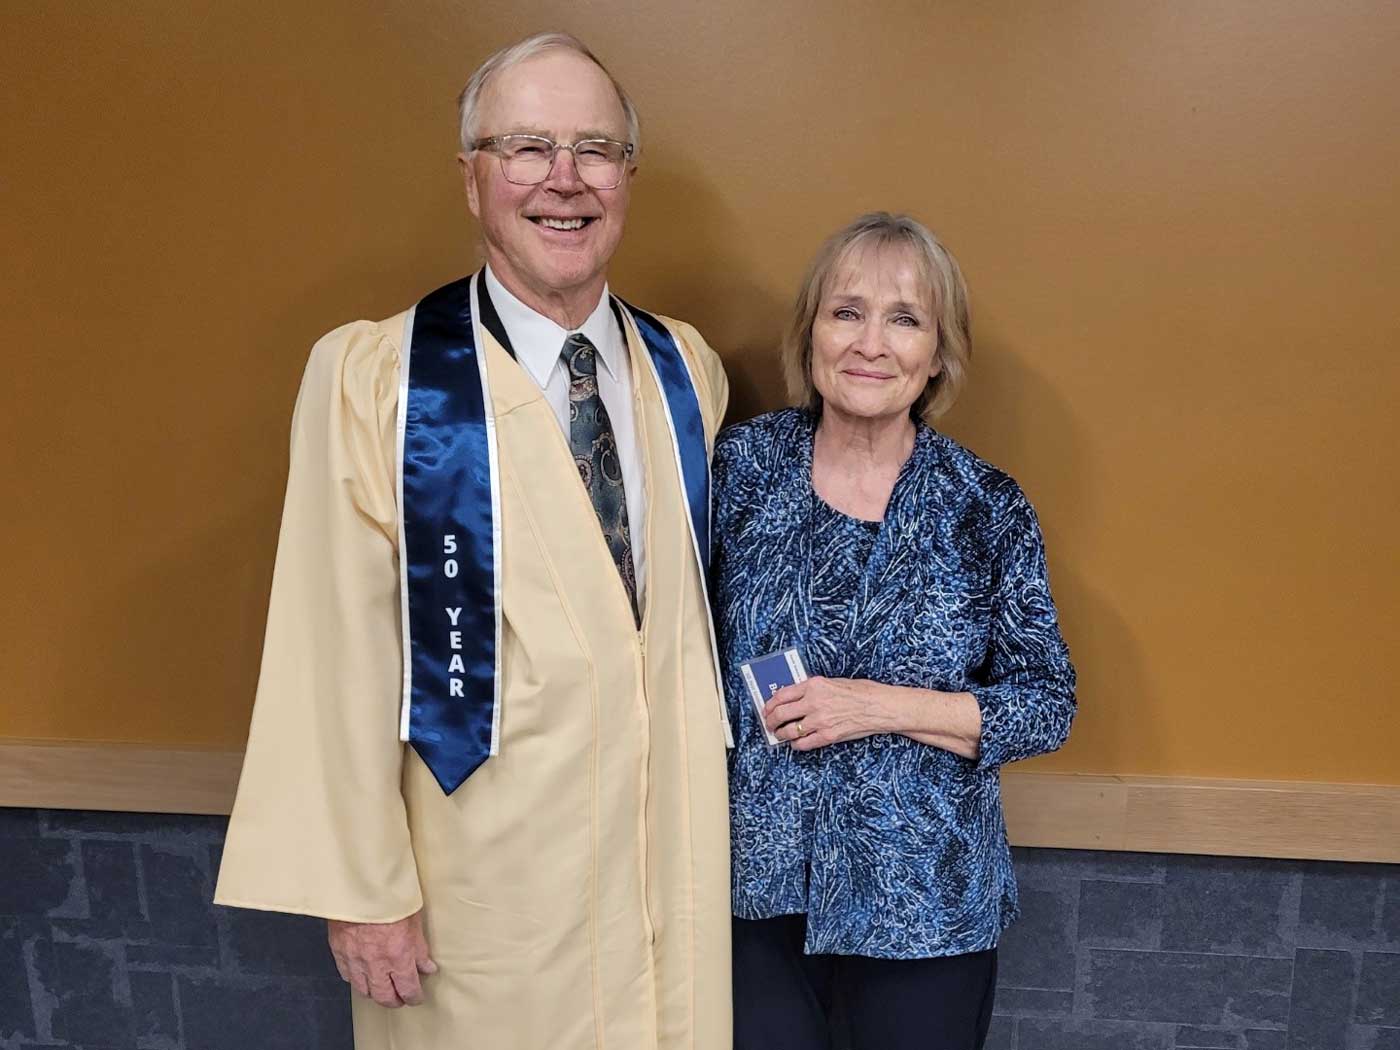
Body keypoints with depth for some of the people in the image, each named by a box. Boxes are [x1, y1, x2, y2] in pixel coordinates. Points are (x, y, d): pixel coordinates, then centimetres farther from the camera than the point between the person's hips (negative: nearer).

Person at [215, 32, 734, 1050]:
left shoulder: (690, 369, 2)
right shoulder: (368, 379, -12)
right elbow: (338, 652, -12)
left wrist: (706, 802, 10)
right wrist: (360, 889, -10)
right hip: (484, 884, -3)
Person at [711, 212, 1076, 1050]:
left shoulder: (988, 509, -8)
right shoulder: (742, 466, -6)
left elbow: (1048, 707, -5)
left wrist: (884, 707, -18)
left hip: (922, 907, 0)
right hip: (753, 885, 1)